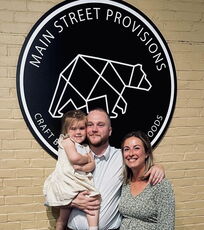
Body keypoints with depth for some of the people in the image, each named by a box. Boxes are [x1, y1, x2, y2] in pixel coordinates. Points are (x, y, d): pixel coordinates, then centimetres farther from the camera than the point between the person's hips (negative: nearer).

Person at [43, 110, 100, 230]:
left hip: (82, 181, 6)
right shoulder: (67, 141, 0)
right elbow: (74, 157, -17)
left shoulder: (86, 148, 18)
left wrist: (81, 167, -15)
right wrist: (87, 159, 1)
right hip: (66, 182, -5)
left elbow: (92, 165, 6)